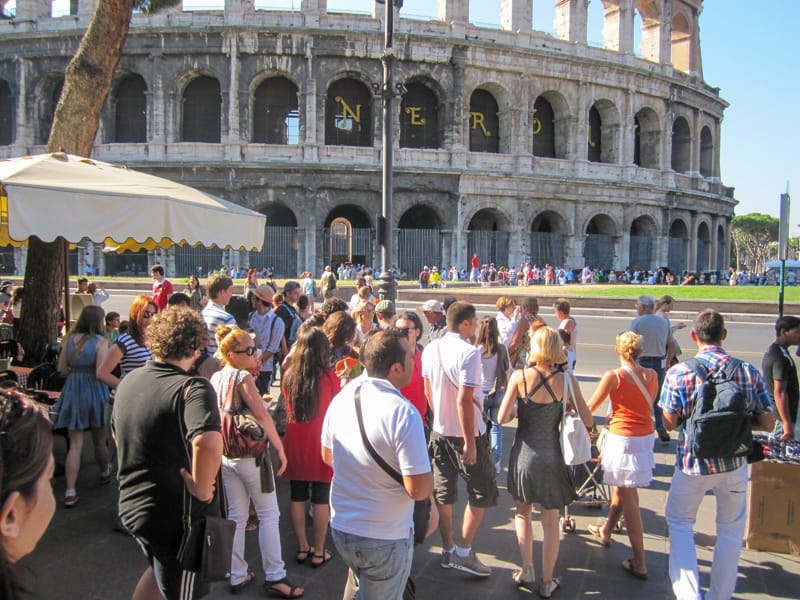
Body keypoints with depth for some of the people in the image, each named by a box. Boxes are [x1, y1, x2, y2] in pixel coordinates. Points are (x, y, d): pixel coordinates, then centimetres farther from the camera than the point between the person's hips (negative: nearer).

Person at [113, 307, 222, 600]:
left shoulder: (129, 380, 1)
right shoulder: (193, 388, -25)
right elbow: (208, 443, -43)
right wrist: (202, 490, -27)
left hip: (131, 505, 7)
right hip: (176, 515, -7)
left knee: (161, 567, 34)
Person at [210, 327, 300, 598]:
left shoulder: (215, 378, 4)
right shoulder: (243, 377, -18)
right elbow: (261, 415, -24)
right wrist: (280, 448, -19)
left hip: (225, 455, 7)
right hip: (250, 454, -7)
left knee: (236, 517, 15)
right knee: (268, 515, 5)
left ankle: (237, 576, 24)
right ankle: (274, 577, 11)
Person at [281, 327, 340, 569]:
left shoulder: (289, 375, -4)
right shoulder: (329, 376, -13)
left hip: (295, 445, 3)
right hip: (321, 446, -3)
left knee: (297, 498, 15)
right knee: (321, 500, 8)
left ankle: (302, 547, 27)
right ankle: (319, 552, 18)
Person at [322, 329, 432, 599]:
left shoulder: (342, 397, -5)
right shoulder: (404, 414, -27)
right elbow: (419, 490, -25)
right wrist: (426, 473, -5)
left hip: (340, 527, 6)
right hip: (385, 539, -6)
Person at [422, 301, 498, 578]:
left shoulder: (430, 349, 2)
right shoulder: (469, 353, -21)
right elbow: (464, 401, -25)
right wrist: (469, 442, -20)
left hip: (439, 431, 7)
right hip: (466, 433, -7)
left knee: (444, 492, 15)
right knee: (483, 492, 9)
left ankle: (448, 550, 27)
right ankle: (463, 552, 10)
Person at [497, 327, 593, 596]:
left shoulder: (519, 376, -11)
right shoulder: (566, 379, -10)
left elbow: (502, 418, -10)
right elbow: (588, 421, -5)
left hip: (523, 455, 0)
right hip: (551, 457, 0)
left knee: (522, 511, 24)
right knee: (550, 522, 16)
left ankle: (527, 571, 18)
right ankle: (547, 582, 26)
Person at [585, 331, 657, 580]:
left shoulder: (613, 376, -14)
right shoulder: (652, 375, 1)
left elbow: (589, 407, -6)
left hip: (622, 439, -6)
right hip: (646, 436, 6)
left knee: (628, 498, -1)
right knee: (622, 487, 24)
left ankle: (639, 563, 2)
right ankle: (606, 531, 45)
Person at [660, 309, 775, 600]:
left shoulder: (679, 372, -12)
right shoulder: (749, 371, -7)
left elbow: (670, 423, -9)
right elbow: (768, 423, -2)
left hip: (692, 462, -1)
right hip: (734, 463, 2)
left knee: (679, 522, 18)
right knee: (731, 530, 19)